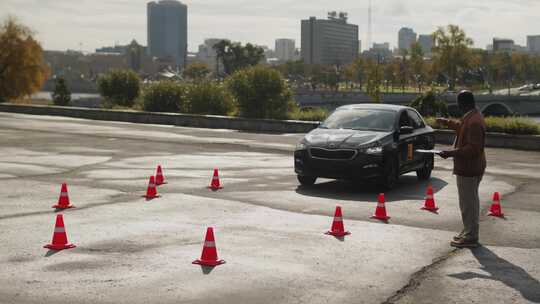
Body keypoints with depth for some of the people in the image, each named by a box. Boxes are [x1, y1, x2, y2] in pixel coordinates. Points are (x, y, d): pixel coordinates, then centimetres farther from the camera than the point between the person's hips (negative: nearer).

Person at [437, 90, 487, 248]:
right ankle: (469, 232, 30)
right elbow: (462, 127, 31)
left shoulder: (474, 122, -24)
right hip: (471, 168, 11)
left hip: (468, 169, -11)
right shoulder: (471, 117, 8)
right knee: (471, 201, 18)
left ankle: (470, 238, 3)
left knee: (468, 203, -4)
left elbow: (473, 148, -28)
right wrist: (446, 122, 40)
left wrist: (451, 153, -26)